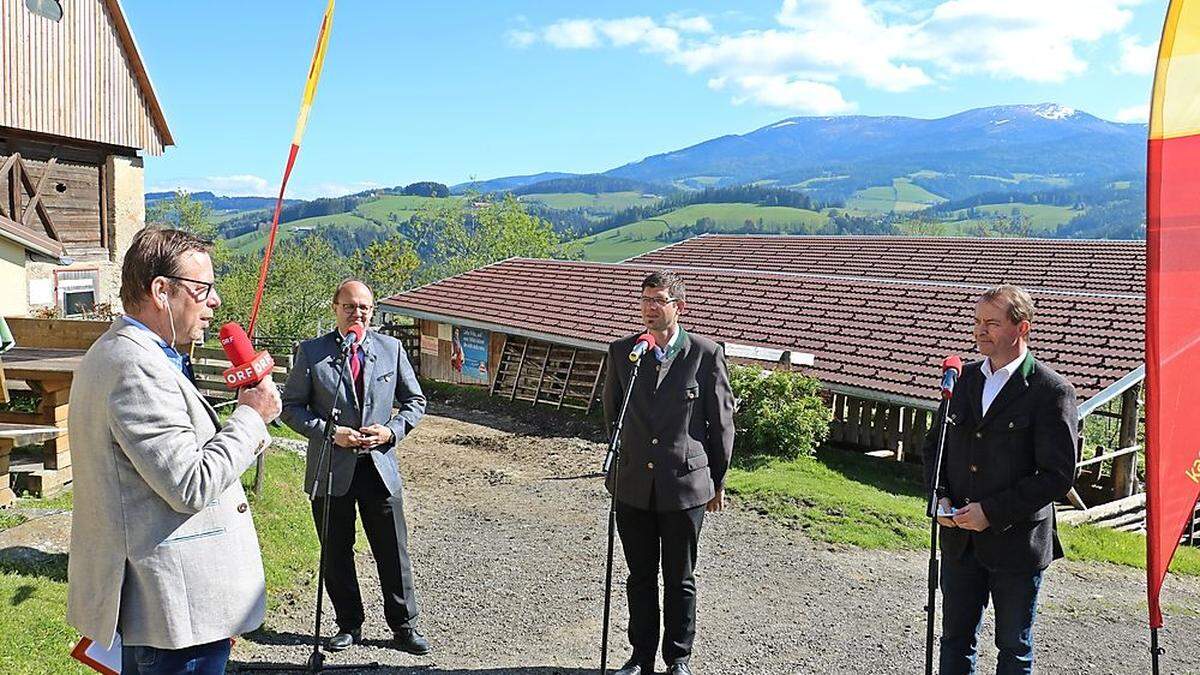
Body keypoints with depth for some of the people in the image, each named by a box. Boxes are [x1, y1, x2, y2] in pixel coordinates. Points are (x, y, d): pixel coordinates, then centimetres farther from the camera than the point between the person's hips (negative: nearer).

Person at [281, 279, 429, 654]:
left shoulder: (391, 349, 3)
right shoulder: (311, 352, -2)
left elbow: (415, 401, 10)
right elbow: (291, 407, -1)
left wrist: (392, 431, -8)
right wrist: (330, 432, -14)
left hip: (381, 467, 1)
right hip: (331, 469, -1)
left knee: (394, 553, 7)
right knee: (337, 556, 11)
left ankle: (404, 627, 21)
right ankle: (349, 626, 29)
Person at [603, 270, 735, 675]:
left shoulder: (706, 355, -6)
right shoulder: (621, 352, 2)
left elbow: (721, 421, 1)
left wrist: (717, 481, 4)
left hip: (685, 485, -2)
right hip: (633, 486, 3)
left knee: (680, 580, 10)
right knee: (640, 577, 14)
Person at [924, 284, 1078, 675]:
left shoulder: (1052, 391, -12)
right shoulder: (965, 379, 6)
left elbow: (1058, 475, -15)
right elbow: (935, 446, 14)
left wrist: (992, 511, -18)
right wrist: (940, 497, -3)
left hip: (1016, 543, -5)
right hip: (959, 539, 5)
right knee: (955, 640, 16)